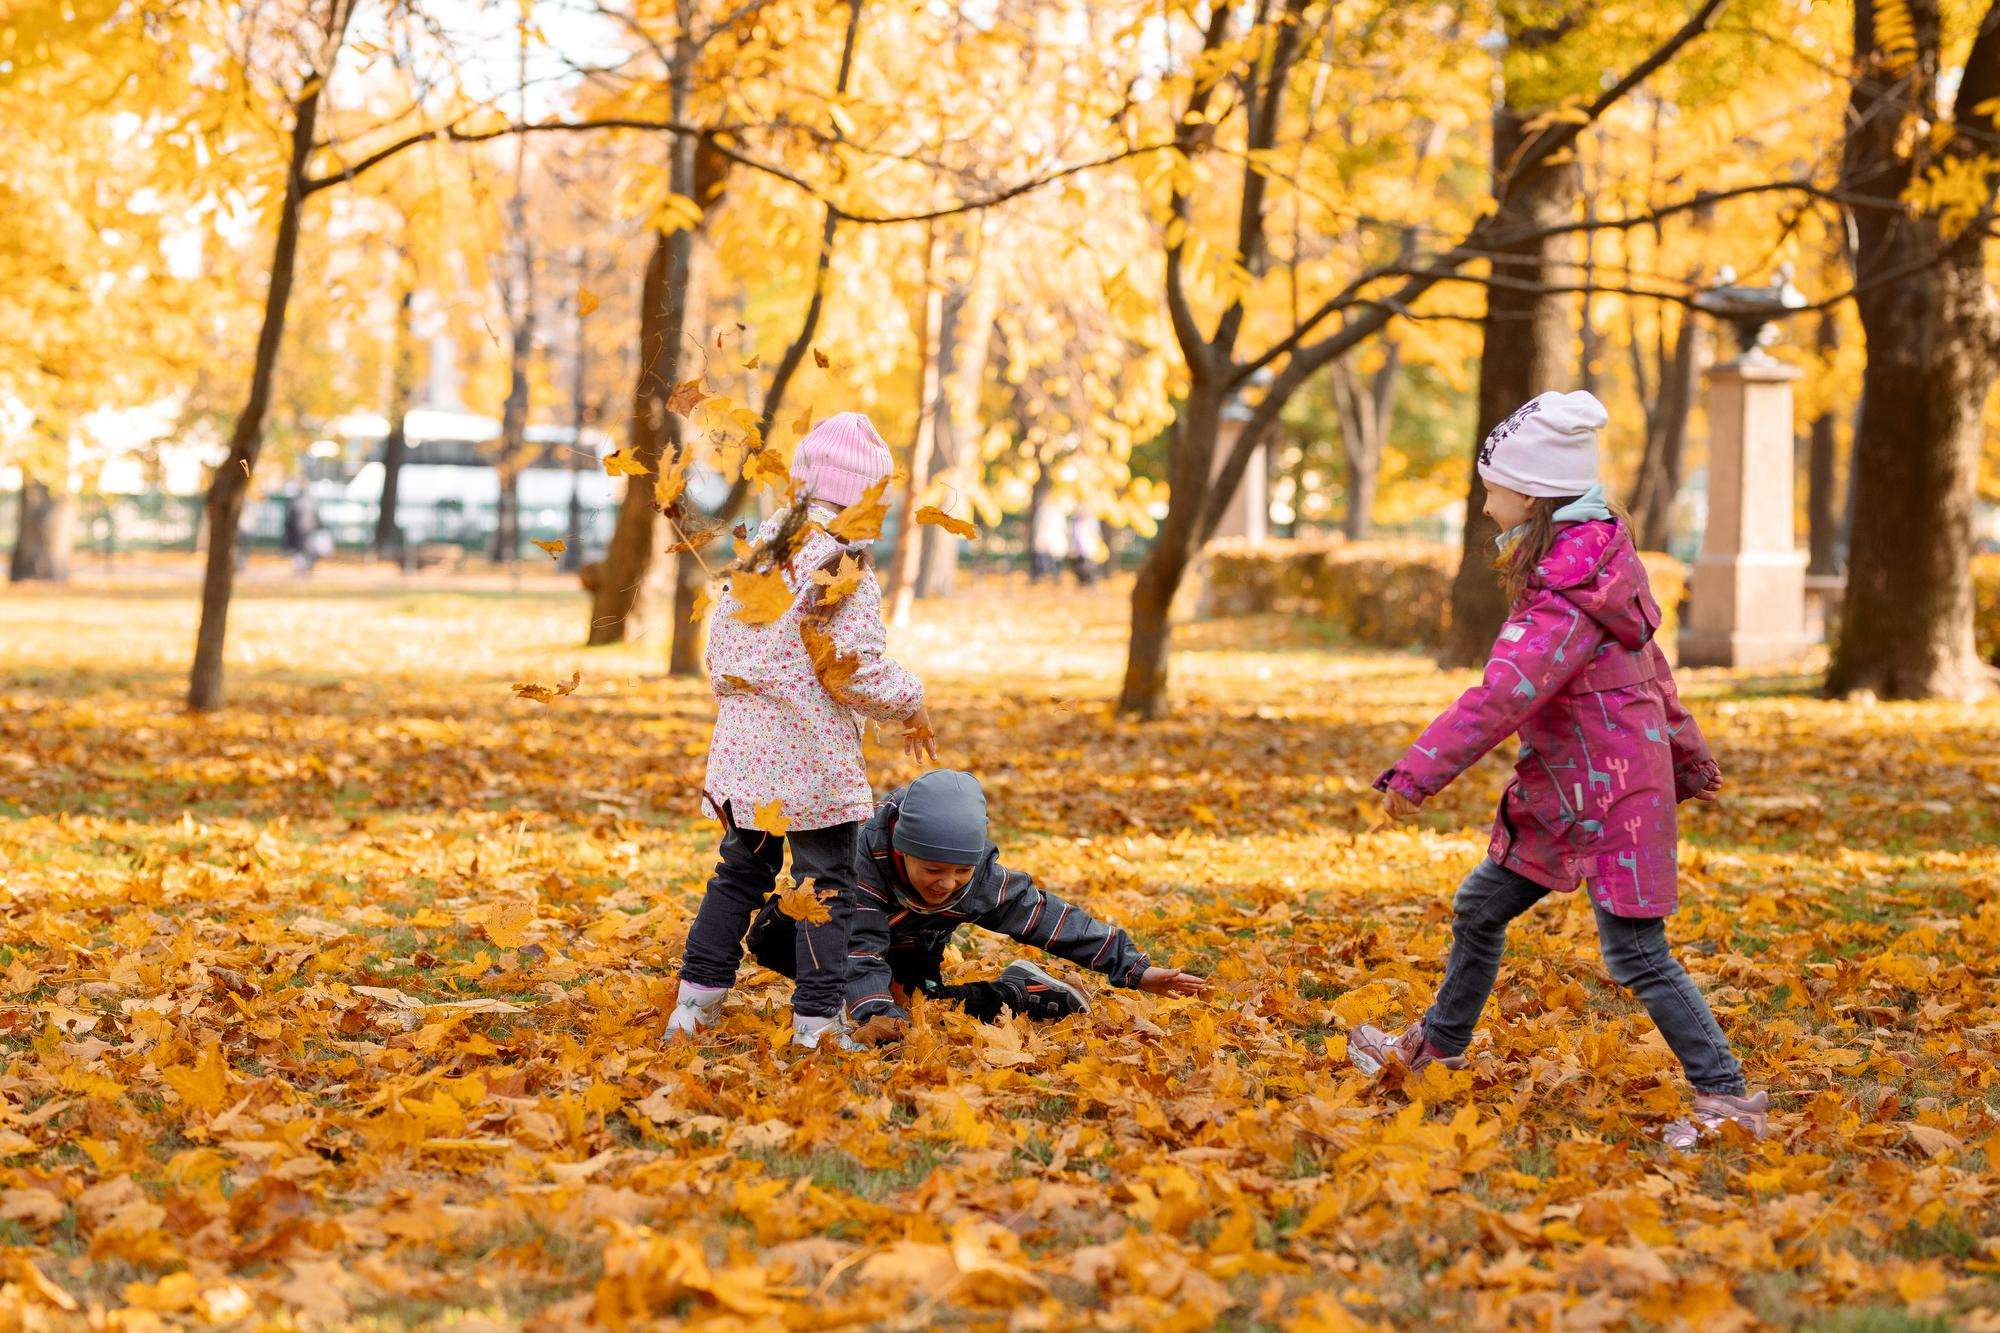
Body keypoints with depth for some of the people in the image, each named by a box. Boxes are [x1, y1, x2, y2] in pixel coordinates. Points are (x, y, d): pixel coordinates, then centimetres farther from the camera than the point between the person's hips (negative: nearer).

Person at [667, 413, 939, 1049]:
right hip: (816, 759, -7)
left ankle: (696, 1001, 21)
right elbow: (854, 671, -17)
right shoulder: (843, 567, -15)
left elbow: (719, 650, 12)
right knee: (827, 886, 3)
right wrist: (910, 705, 0)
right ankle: (815, 1021, 3)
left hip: (745, 752, 7)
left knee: (740, 872, 19)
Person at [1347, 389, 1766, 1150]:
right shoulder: (1587, 568, 8)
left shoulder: (1571, 600, -24)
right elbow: (1651, 667, 17)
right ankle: (1437, 1045, 34)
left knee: (1636, 956, -7)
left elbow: (1503, 695, -32)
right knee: (1480, 907, 17)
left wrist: (1419, 774, -32)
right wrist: (1688, 758, 27)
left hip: (1613, 797, -10)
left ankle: (1726, 1096, -1)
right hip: (1565, 790, 10)